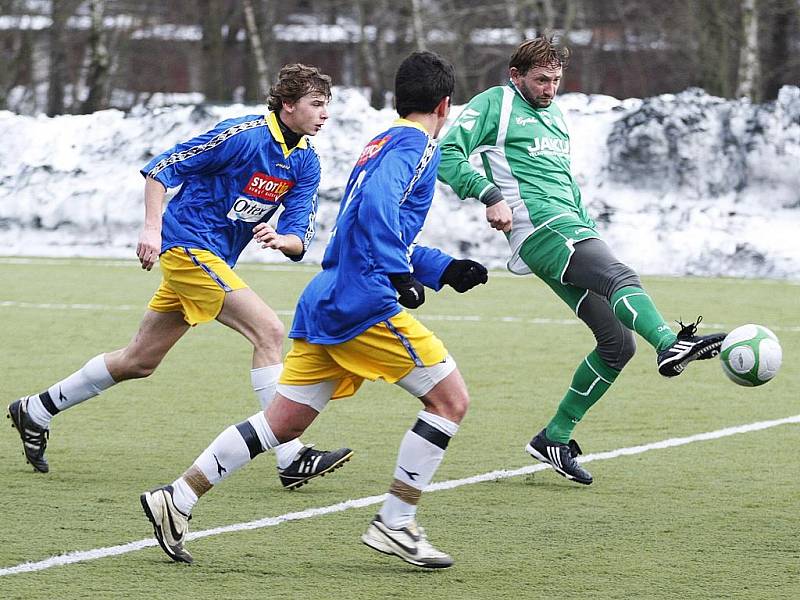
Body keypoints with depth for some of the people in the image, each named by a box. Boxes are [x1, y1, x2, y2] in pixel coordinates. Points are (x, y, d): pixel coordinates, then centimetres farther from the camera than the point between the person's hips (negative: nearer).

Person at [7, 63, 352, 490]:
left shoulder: (306, 162, 5)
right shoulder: (243, 135, -17)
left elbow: (299, 239, 2)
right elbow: (160, 168, -13)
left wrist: (280, 239, -21)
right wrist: (152, 228, -22)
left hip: (214, 260, 9)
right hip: (190, 246, -9)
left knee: (138, 362, 14)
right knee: (269, 331, -19)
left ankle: (35, 411, 28)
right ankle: (291, 460, -21)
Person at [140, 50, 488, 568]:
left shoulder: (382, 143, 25)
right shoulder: (417, 145, -5)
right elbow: (376, 205, -24)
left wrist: (445, 269, 25)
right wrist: (399, 274, -22)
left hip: (325, 304, 9)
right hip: (363, 304, -9)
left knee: (283, 423, 11)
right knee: (451, 399, -3)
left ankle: (177, 501, 9)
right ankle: (395, 524, -3)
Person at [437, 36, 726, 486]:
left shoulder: (555, 116, 29)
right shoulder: (496, 104, 5)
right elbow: (448, 153, -5)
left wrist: (589, 230, 25)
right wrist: (490, 195, -17)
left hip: (569, 226, 9)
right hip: (540, 226, -9)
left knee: (618, 343, 1)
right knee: (620, 277, -34)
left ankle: (555, 439, 10)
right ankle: (670, 344, -62)